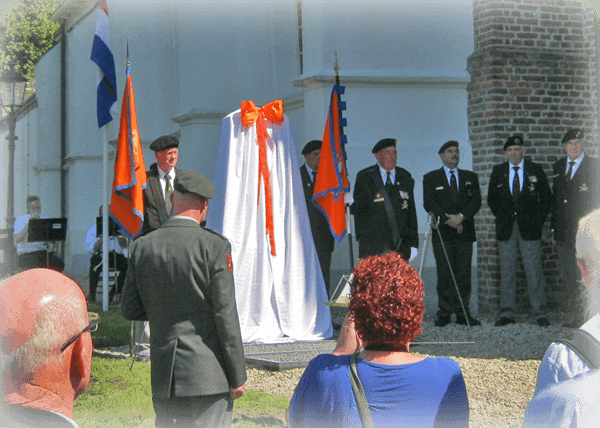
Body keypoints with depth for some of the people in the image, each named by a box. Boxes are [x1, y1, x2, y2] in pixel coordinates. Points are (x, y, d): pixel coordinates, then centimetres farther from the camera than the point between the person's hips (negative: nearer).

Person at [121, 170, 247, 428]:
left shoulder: (142, 247, 4)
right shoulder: (214, 247, -10)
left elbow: (130, 310, 8)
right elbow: (225, 315, -11)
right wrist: (238, 377, -4)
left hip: (163, 376, 4)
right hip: (209, 376, -4)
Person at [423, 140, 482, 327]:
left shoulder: (470, 177, 15)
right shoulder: (431, 178, 8)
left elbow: (476, 201, 4)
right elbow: (429, 204, -2)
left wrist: (461, 217, -12)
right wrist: (449, 221, -11)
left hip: (465, 233, 2)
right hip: (442, 234, -2)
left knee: (464, 273, 0)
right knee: (445, 273, -4)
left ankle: (463, 313, 4)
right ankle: (444, 313, 0)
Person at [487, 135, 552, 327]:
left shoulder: (535, 170, 4)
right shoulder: (498, 171, 9)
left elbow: (547, 198, 7)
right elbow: (491, 199, 15)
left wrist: (539, 220, 1)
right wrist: (502, 217, 8)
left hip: (529, 228, -2)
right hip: (505, 229, 2)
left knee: (534, 272, -2)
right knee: (507, 273, 3)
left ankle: (539, 313, 4)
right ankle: (507, 313, 8)